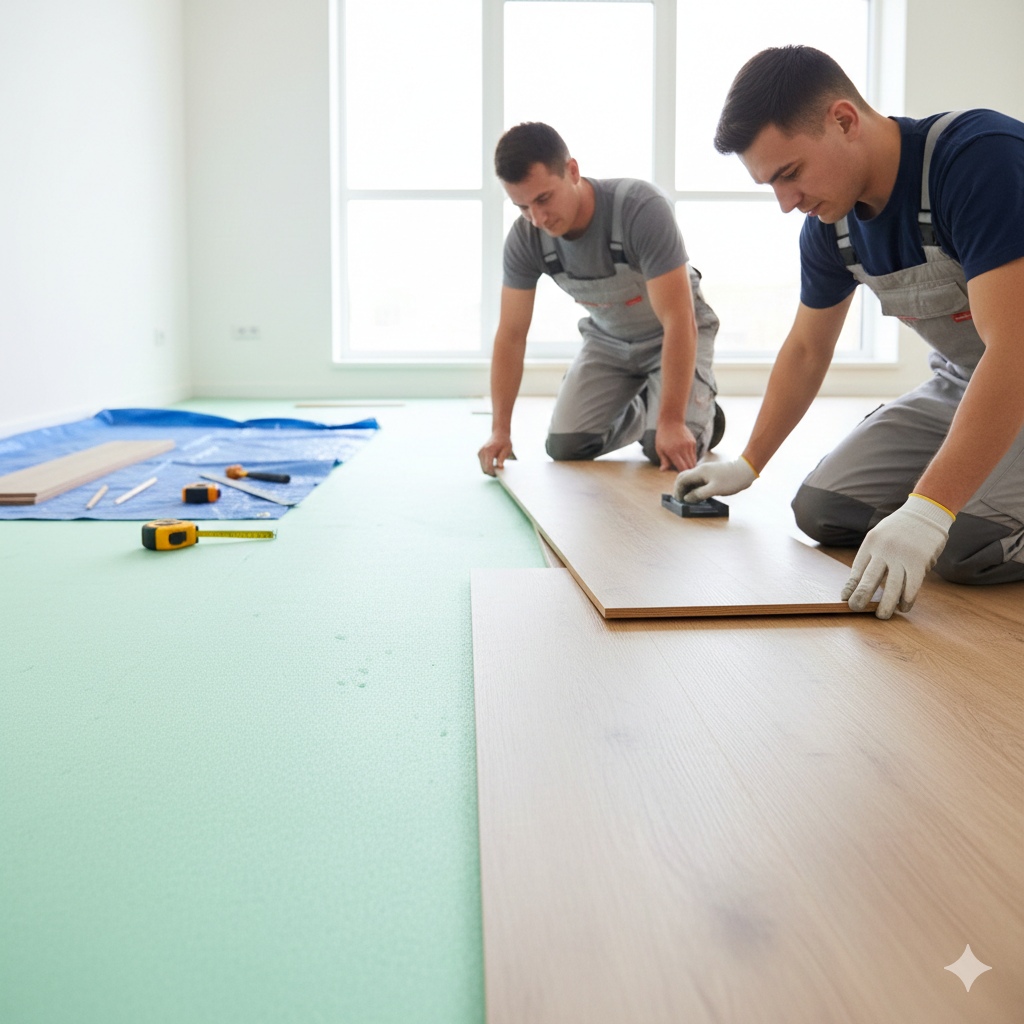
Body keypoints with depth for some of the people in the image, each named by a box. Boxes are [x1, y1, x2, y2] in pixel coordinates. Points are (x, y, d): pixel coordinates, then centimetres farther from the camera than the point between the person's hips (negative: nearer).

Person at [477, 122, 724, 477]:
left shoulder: (640, 208, -35)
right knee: (564, 446, -9)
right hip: (607, 338, 5)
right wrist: (500, 430, -20)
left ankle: (702, 411, 13)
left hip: (674, 336, -4)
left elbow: (678, 322, -35)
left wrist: (671, 422, -38)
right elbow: (511, 335, -13)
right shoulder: (525, 238, -21)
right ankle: (637, 411, 20)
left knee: (670, 452, -23)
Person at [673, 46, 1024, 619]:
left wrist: (929, 510, -41)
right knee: (822, 510, -2)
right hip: (960, 382, 7)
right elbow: (806, 351, 11)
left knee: (966, 538, -29)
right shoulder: (829, 225, -5)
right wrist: (748, 465, 15)